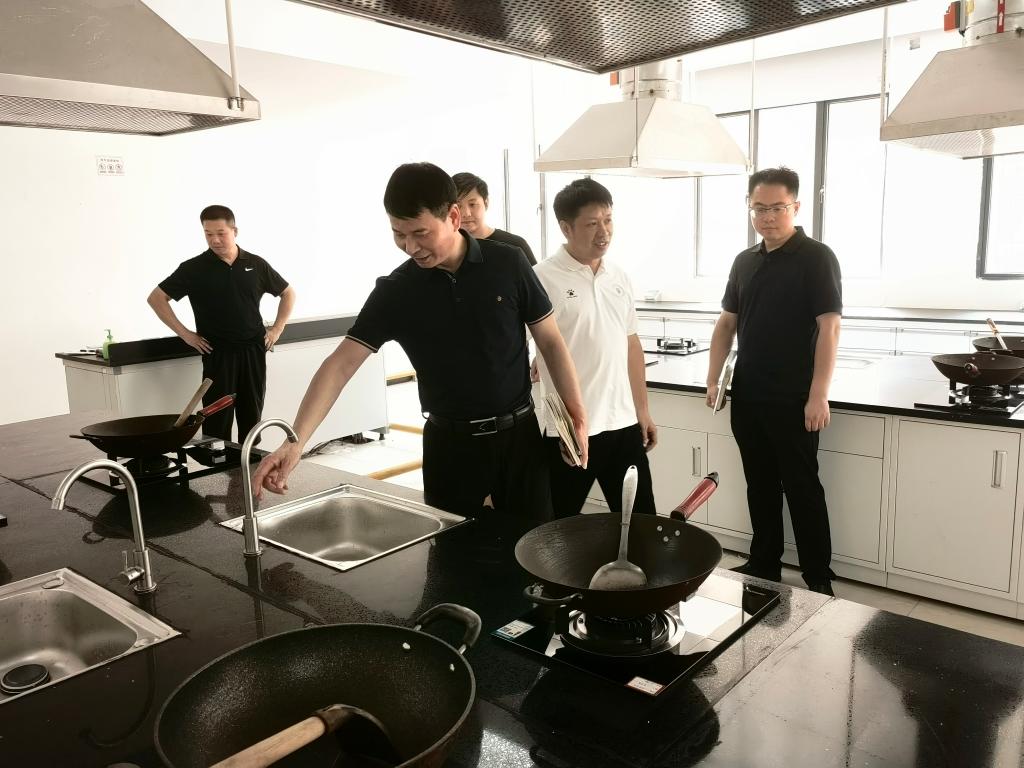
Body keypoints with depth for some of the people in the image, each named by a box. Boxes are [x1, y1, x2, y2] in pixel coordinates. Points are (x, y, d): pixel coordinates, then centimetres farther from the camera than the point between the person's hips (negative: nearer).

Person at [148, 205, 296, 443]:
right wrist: (185, 333, -3)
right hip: (217, 354, -2)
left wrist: (277, 328, 7)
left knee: (251, 417, 8)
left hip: (254, 351, 2)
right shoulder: (194, 269, -2)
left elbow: (288, 293, 16)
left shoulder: (256, 265, 4)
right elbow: (156, 298, 2)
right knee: (218, 420, -1)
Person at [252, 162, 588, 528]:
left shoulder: (508, 264, -8)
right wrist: (295, 442, -22)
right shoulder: (395, 290, -8)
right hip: (449, 442, 0)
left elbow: (550, 340, 0)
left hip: (518, 432, 0)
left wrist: (577, 414, -6)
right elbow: (341, 363, -12)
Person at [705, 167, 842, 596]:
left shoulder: (816, 258, -7)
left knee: (802, 487, 1)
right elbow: (727, 323, 15)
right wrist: (713, 379, 7)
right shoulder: (744, 262, 11)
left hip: (793, 399, -6)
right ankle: (763, 564, 27)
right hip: (747, 396, 6)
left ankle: (819, 580, 13)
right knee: (759, 485, 14)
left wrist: (819, 395, -19)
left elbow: (828, 327, -13)